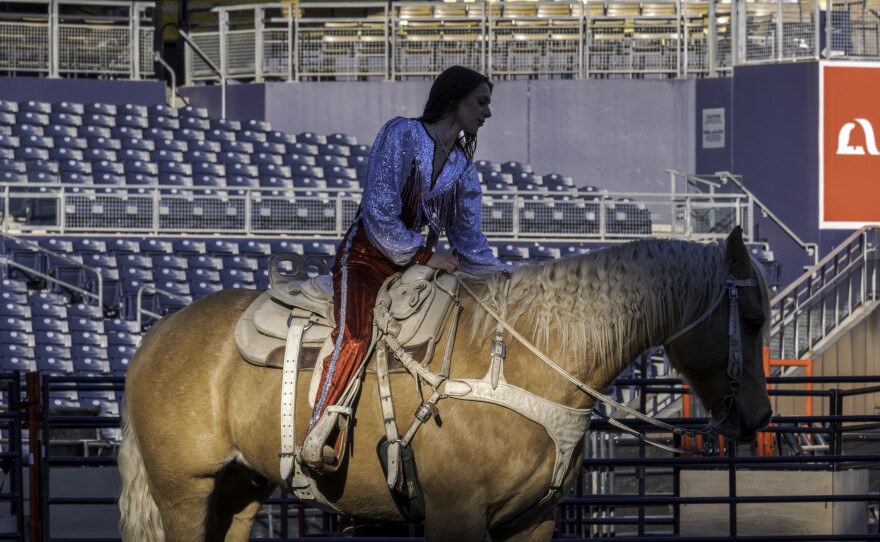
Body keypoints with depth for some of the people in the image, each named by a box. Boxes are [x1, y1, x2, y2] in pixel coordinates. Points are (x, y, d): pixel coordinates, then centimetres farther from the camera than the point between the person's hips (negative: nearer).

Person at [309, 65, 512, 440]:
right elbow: (379, 213, -16)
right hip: (366, 257, -7)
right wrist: (424, 255, -13)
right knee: (356, 337, -30)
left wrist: (504, 277, -4)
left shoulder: (463, 167, 10)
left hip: (416, 264, 7)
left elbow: (469, 241, 10)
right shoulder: (401, 134, -11)